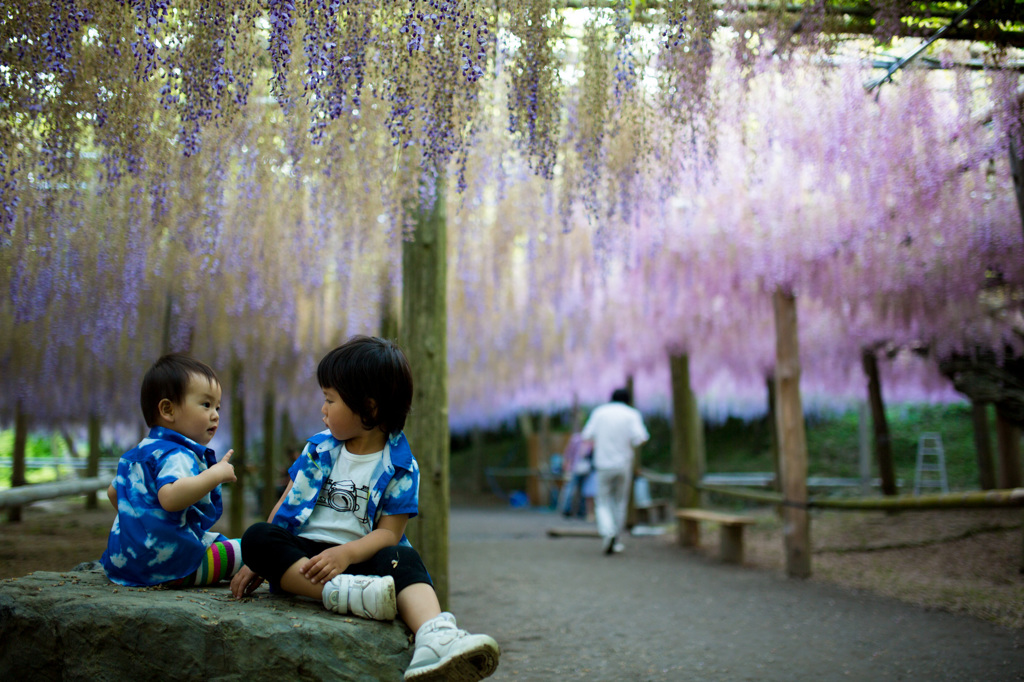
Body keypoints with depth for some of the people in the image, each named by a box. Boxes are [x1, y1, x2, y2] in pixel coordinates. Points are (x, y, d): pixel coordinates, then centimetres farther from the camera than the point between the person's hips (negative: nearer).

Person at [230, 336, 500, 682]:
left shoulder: (400, 467, 0)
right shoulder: (319, 449, 13)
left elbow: (389, 532, -7)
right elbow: (287, 503, 15)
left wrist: (346, 553, -25)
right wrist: (258, 562, 8)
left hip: (360, 556, -3)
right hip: (302, 553, 3)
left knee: (404, 559, -33)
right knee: (256, 536, -27)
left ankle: (434, 637, -59)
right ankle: (340, 591, -45)